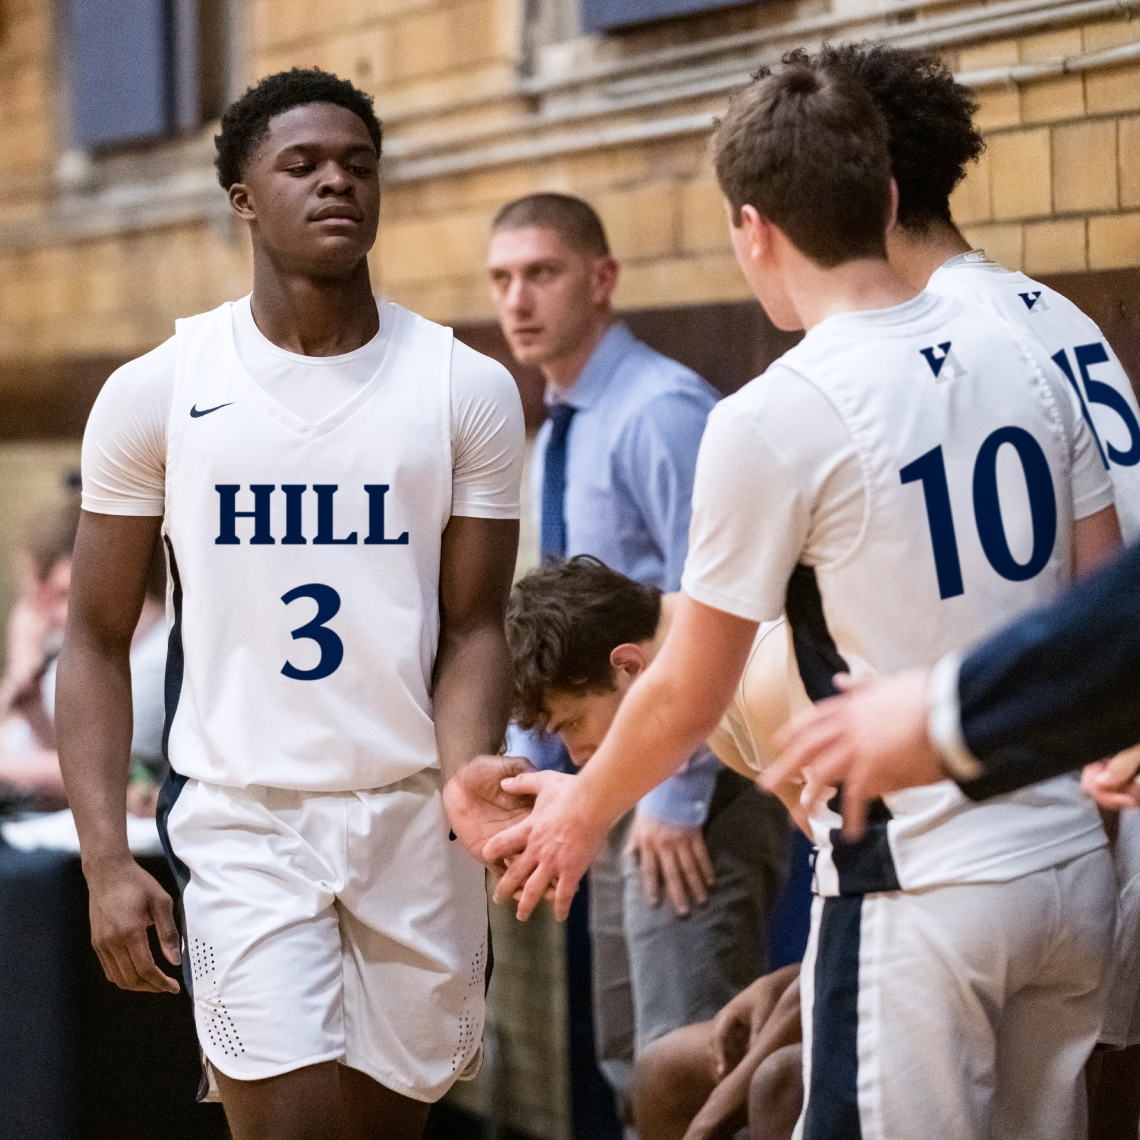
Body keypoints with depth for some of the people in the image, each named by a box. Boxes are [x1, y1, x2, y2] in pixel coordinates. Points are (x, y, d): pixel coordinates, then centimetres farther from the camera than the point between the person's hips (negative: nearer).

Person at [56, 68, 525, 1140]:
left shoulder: (467, 389, 2)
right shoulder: (156, 392, 0)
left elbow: (472, 629, 3)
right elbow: (97, 641, 3)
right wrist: (104, 858, -6)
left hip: (414, 812, 2)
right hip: (241, 819, -2)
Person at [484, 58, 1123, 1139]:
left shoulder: (773, 420, -12)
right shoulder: (1023, 358, 5)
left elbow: (686, 696, -3)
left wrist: (583, 808, 15)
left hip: (918, 885, -6)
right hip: (1073, 859, 6)